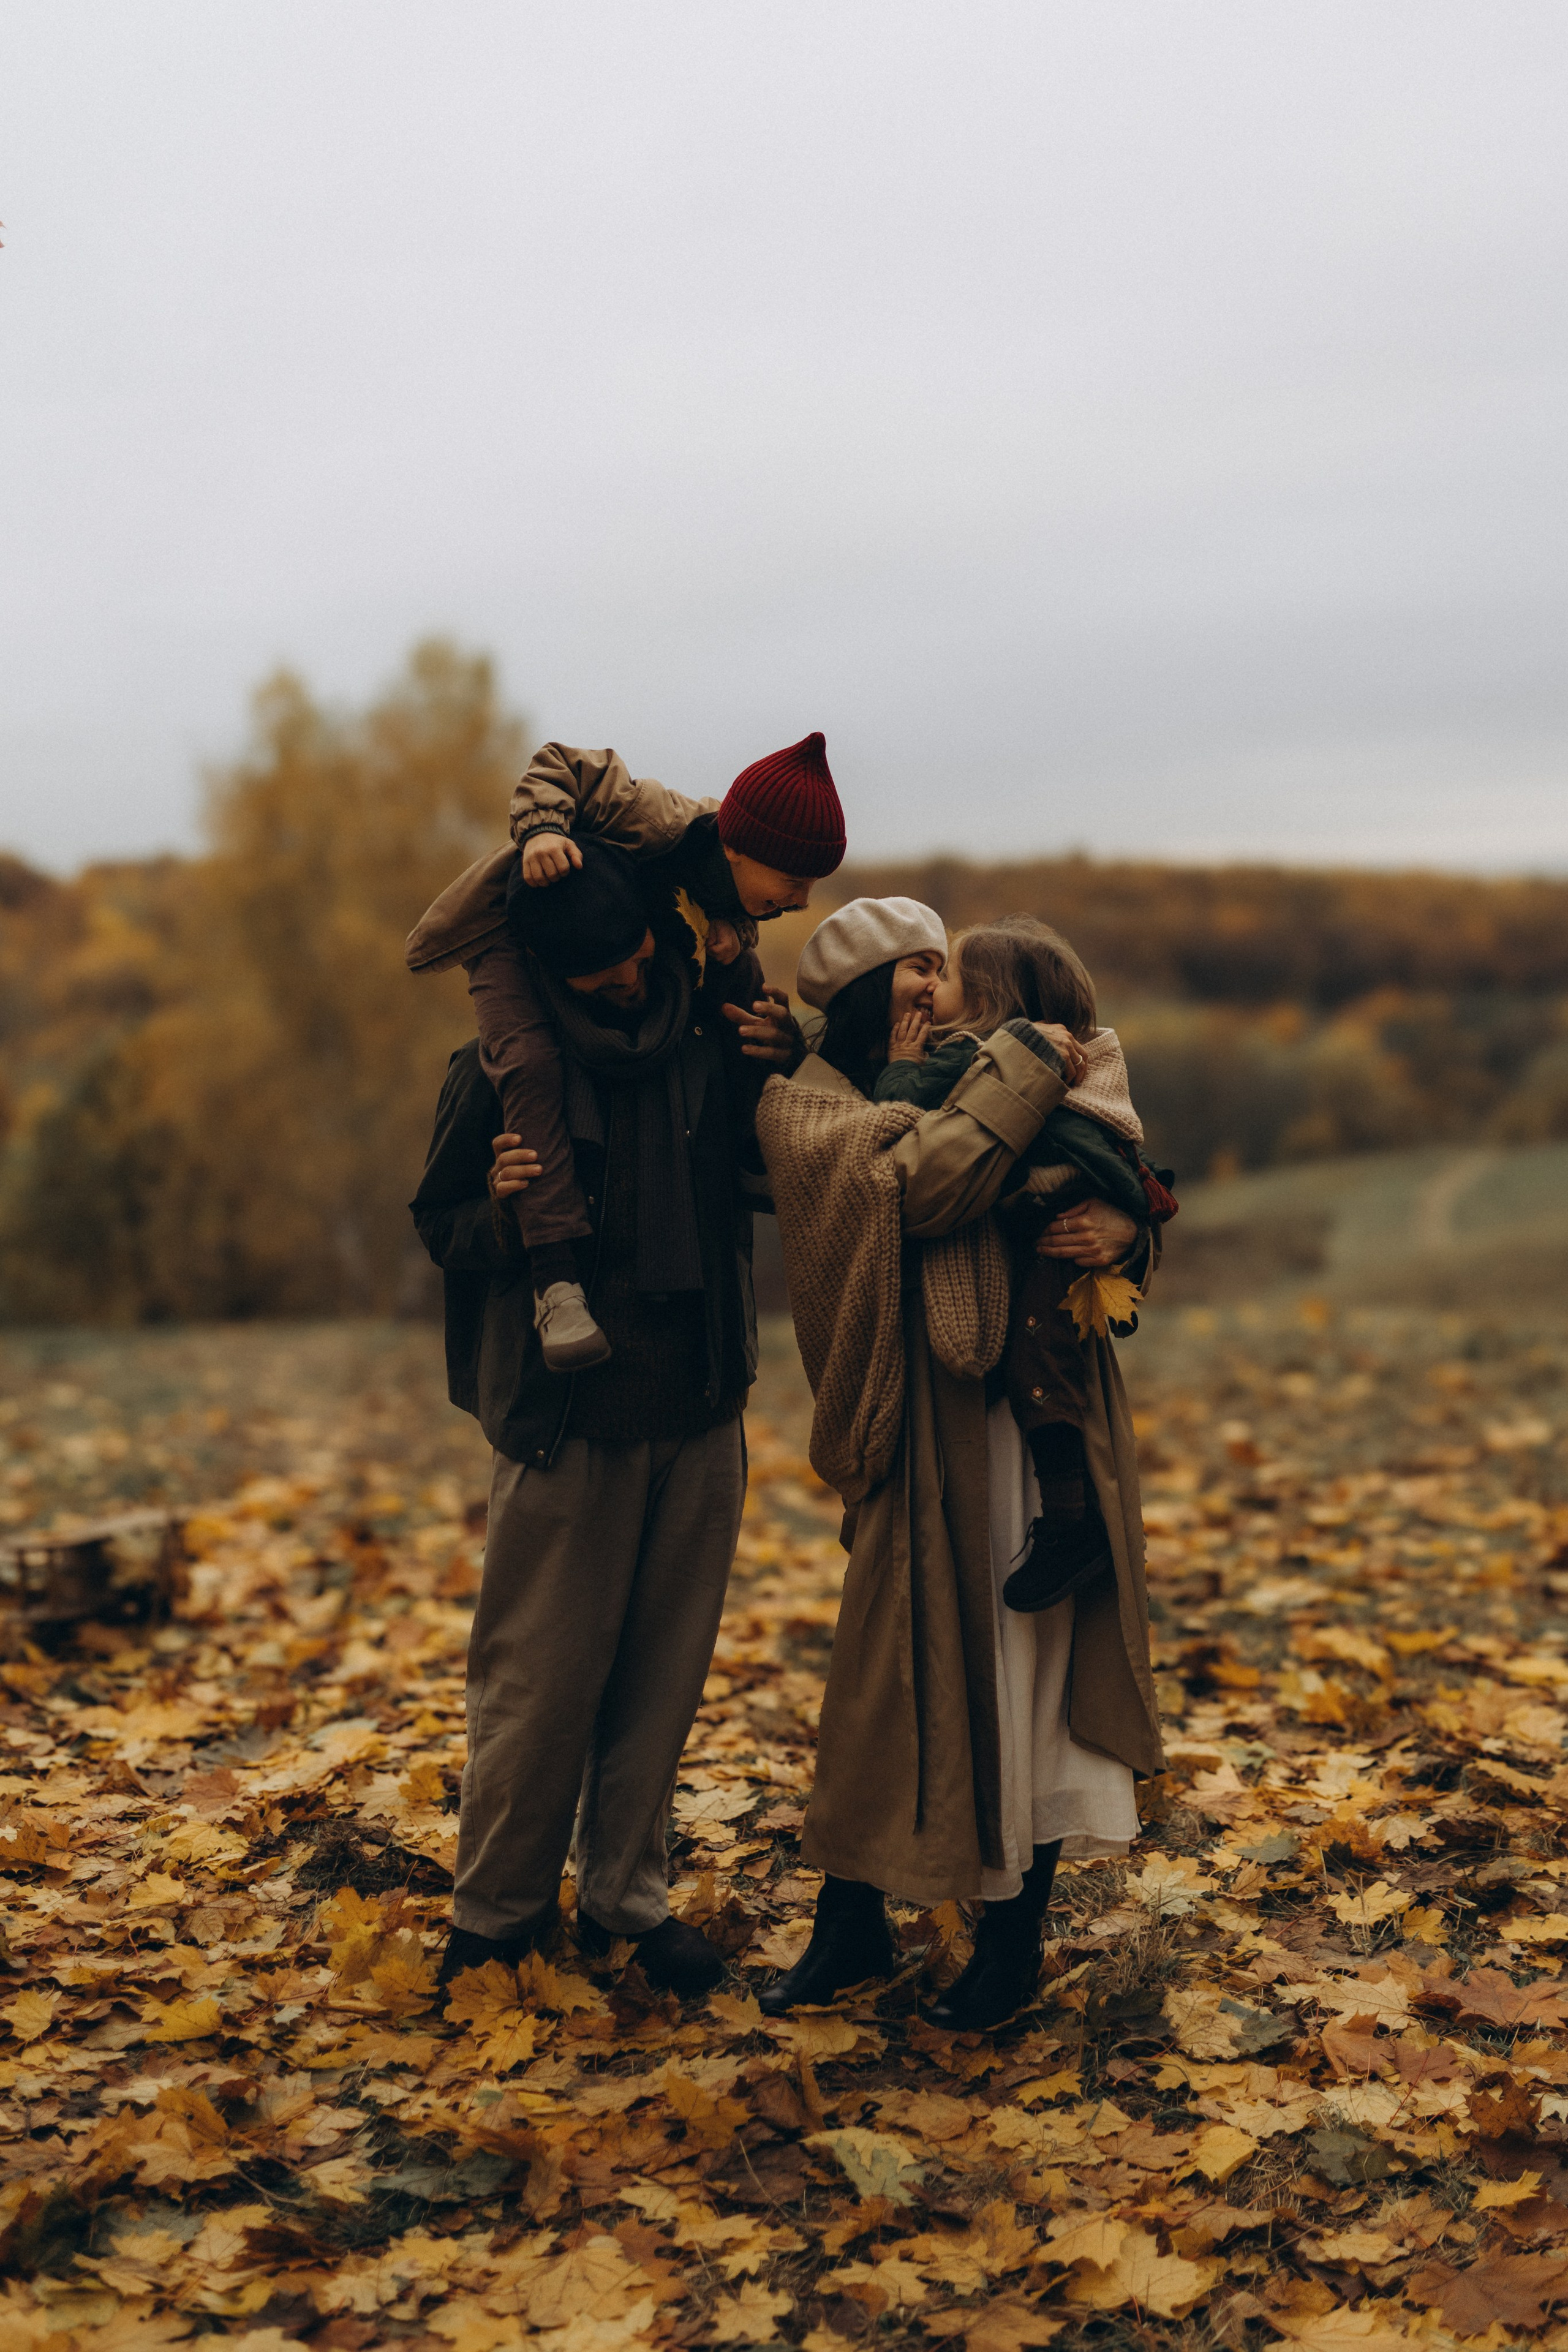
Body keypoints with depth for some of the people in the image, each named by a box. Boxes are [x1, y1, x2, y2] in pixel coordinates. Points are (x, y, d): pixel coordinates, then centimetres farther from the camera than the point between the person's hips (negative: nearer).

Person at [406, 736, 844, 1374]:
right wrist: (541, 829, -48)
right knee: (531, 1061, -30)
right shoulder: (660, 823, -38)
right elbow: (556, 766, -29)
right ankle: (557, 1281, -36)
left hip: (609, 951, 8)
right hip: (513, 931, -8)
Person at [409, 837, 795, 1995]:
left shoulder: (715, 1013, 1)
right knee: (539, 1681, 2)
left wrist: (779, 1076, -6)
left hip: (702, 1411, 4)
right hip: (568, 1419, -3)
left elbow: (769, 1174, 13)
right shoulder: (507, 1063, -8)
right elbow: (443, 1228, -1)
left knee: (663, 1673, 11)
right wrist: (501, 1212, -23)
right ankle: (499, 1910, 21)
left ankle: (628, 1893, 27)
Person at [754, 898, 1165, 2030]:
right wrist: (1024, 1065, -14)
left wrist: (1124, 1230, -10)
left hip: (1054, 1416, 4)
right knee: (898, 1669, 4)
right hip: (932, 1424, -4)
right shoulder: (806, 1105, 1)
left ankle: (1014, 1942, 21)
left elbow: (1100, 1192, 14)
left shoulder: (971, 1082, 17)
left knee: (1030, 1668, 6)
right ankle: (854, 1926, 23)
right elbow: (921, 1183, -18)